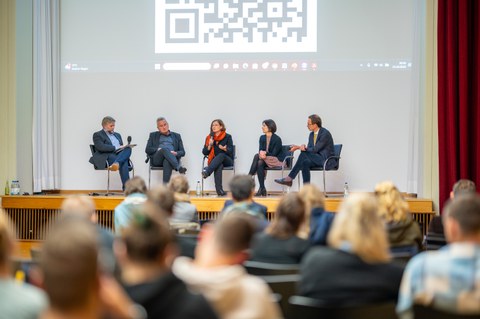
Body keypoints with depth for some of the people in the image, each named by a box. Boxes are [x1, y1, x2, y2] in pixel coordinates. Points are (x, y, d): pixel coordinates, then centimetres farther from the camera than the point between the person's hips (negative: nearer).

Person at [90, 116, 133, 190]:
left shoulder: (117, 135, 30)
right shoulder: (98, 135, 9)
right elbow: (101, 147, -9)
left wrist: (124, 147, -1)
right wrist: (116, 148, -15)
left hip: (120, 155, 5)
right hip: (108, 157, -5)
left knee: (128, 148, -32)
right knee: (123, 163, -36)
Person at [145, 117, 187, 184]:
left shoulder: (176, 136, 25)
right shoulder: (153, 135, 25)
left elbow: (182, 152, 16)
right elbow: (147, 149, 12)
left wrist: (176, 153, -8)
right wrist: (158, 149, -7)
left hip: (172, 158, 0)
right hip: (157, 159, 0)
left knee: (167, 162, -40)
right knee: (164, 149, -36)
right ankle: (179, 167, -51)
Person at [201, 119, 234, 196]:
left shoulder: (227, 137, 5)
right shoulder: (209, 137, 12)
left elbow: (231, 151, -4)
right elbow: (204, 152, 8)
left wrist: (225, 149, -26)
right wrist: (210, 145, -10)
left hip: (227, 160, 0)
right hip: (214, 160, 0)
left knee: (221, 155, -37)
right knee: (219, 165, -38)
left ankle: (207, 172, -53)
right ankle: (219, 190, -53)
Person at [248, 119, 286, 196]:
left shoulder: (277, 139, -11)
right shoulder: (262, 138, 8)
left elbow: (274, 154, -15)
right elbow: (260, 151, -2)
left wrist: (265, 153, -28)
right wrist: (261, 154, -25)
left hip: (277, 160, -6)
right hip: (266, 159, 6)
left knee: (257, 156, -27)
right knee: (260, 164, -30)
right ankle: (262, 189, -30)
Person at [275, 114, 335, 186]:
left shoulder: (325, 133, -15)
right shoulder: (311, 134, 11)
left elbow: (315, 149, -19)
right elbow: (309, 149, 6)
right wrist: (303, 147, -17)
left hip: (327, 161, -7)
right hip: (317, 159, 7)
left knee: (304, 153, -24)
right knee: (305, 163, -24)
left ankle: (289, 178, -19)